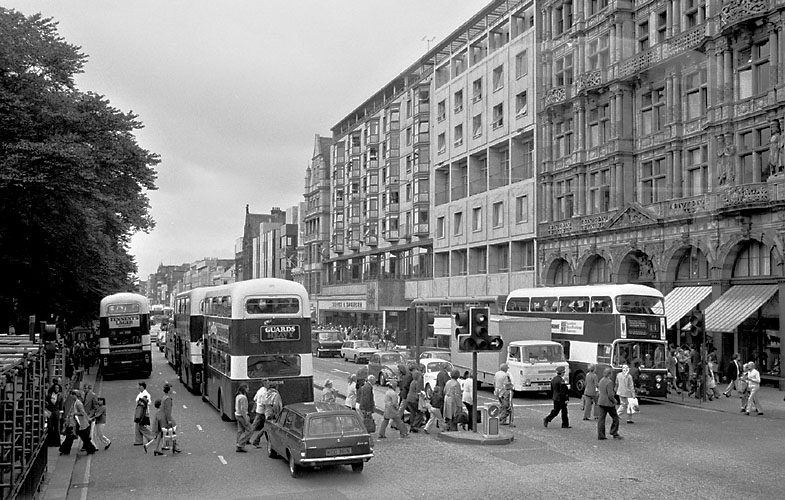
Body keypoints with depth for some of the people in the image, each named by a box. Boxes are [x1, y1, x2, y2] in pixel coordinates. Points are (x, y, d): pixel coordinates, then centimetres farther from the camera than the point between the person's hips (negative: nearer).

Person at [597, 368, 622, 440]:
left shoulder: (601, 381, 9)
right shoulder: (609, 382, -18)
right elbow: (610, 394, -22)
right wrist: (614, 400, -5)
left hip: (601, 402, 8)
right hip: (609, 403, -8)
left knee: (601, 418, 7)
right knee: (615, 418, 8)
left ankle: (600, 435, 6)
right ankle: (614, 434, 11)